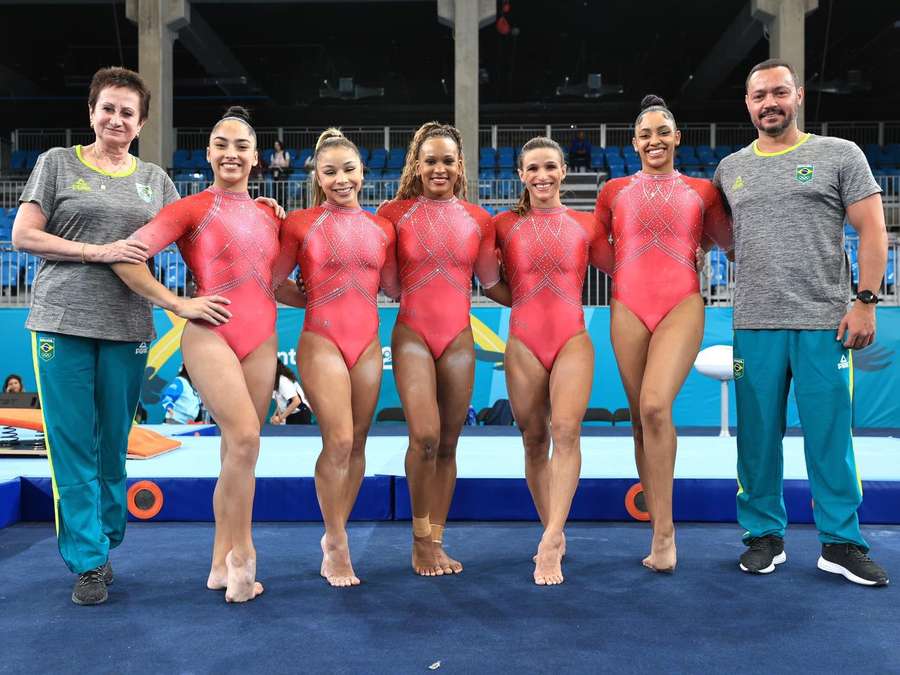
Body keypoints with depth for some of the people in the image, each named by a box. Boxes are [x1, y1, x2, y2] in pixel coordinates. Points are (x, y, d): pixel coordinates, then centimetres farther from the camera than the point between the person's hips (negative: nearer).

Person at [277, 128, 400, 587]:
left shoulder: (381, 228, 10)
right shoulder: (300, 223, -1)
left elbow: (393, 290, 16)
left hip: (367, 342, 4)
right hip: (322, 341, -4)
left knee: (356, 444, 7)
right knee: (338, 440, -11)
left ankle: (334, 536, 22)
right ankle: (337, 546, 4)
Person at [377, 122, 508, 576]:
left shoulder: (477, 220, 8)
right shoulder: (394, 212, 1)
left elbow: (492, 284, 12)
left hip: (458, 339, 3)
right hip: (413, 335, -3)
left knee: (448, 443, 5)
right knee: (424, 436, -16)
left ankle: (435, 542, 18)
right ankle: (420, 539, 3)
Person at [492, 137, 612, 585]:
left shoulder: (585, 224, 8)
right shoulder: (504, 225, 7)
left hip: (572, 340, -1)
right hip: (523, 343, 1)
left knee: (566, 430, -20)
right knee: (534, 440, 5)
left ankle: (550, 541, -22)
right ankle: (554, 534, 19)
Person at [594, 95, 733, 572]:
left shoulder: (702, 191, 13)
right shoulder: (615, 191, 13)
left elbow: (729, 242, 24)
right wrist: (631, 273, 13)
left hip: (682, 306, -2)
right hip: (629, 308, 2)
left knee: (656, 406, -23)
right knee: (641, 417, 3)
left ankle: (663, 529, -12)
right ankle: (661, 531, 15)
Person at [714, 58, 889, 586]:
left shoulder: (840, 155, 4)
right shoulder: (730, 168, 13)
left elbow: (872, 232, 0)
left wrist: (866, 302, -8)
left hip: (825, 324, -2)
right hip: (755, 326, 3)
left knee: (831, 437, 2)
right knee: (758, 437, 7)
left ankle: (842, 542, 15)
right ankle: (765, 534, 21)